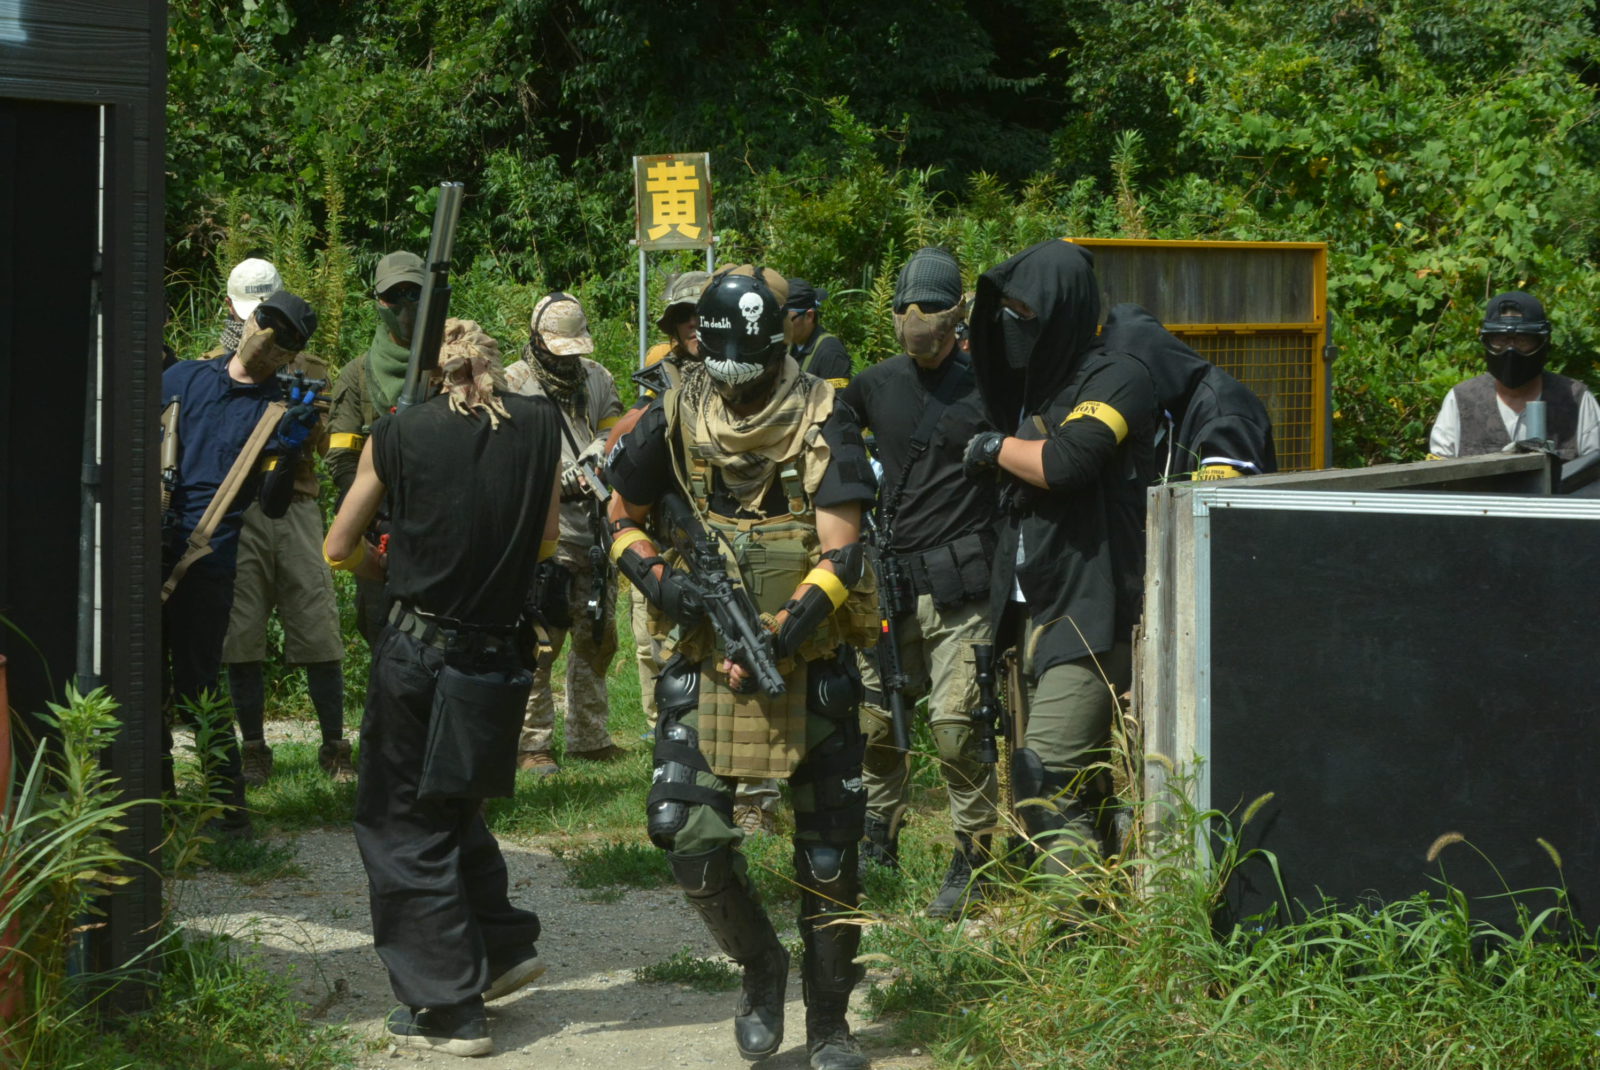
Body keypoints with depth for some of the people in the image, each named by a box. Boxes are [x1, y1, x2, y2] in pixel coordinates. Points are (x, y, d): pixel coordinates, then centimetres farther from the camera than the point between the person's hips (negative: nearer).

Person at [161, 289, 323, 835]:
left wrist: (290, 445, -16)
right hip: (147, 552, 4)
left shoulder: (279, 410, 4)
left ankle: (229, 807, 5)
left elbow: (274, 504, -2)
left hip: (206, 564, -4)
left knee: (194, 692, -6)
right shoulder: (182, 377, 12)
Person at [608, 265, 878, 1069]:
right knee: (691, 837, -10)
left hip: (811, 663, -1)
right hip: (704, 662, 2)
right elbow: (624, 521, 12)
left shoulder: (822, 421, -9)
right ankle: (759, 967, 18)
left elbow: (841, 555, -12)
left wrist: (776, 639, -22)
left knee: (828, 849, 6)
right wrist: (657, 579, -8)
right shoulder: (674, 420, -1)